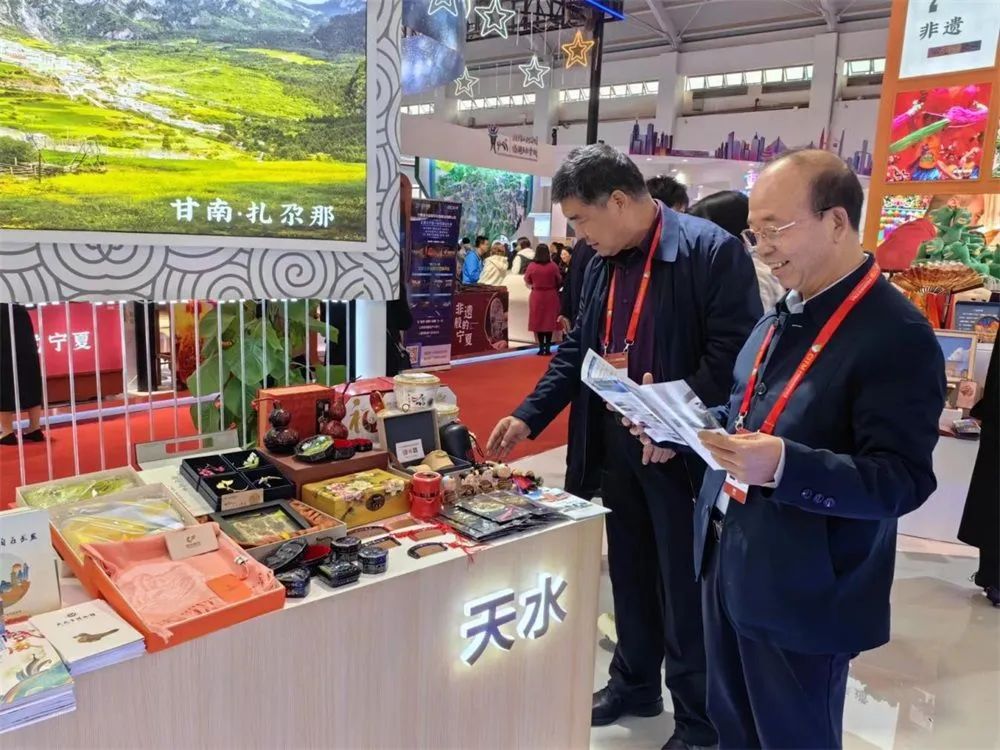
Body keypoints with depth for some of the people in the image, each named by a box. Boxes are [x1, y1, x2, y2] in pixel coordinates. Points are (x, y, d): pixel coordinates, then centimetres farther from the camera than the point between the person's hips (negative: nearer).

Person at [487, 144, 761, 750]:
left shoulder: (712, 250, -14)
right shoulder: (601, 262, 8)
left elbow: (734, 352, -18)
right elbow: (577, 351, 12)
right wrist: (528, 418, 5)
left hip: (681, 451, -6)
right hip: (614, 444, 7)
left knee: (684, 586, 7)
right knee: (630, 573, 19)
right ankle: (635, 684, 40)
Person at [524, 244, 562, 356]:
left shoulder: (531, 266, -10)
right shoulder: (553, 266, -10)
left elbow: (527, 280, 5)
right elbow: (559, 281, 3)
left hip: (537, 296, 0)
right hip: (551, 296, 0)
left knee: (538, 321, 8)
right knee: (549, 321, 7)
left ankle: (541, 347, 6)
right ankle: (548, 347, 6)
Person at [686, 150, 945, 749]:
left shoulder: (897, 336, -19)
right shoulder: (784, 316, 8)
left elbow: (904, 482, -22)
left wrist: (784, 466, -36)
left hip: (801, 591, -8)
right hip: (727, 560, 8)